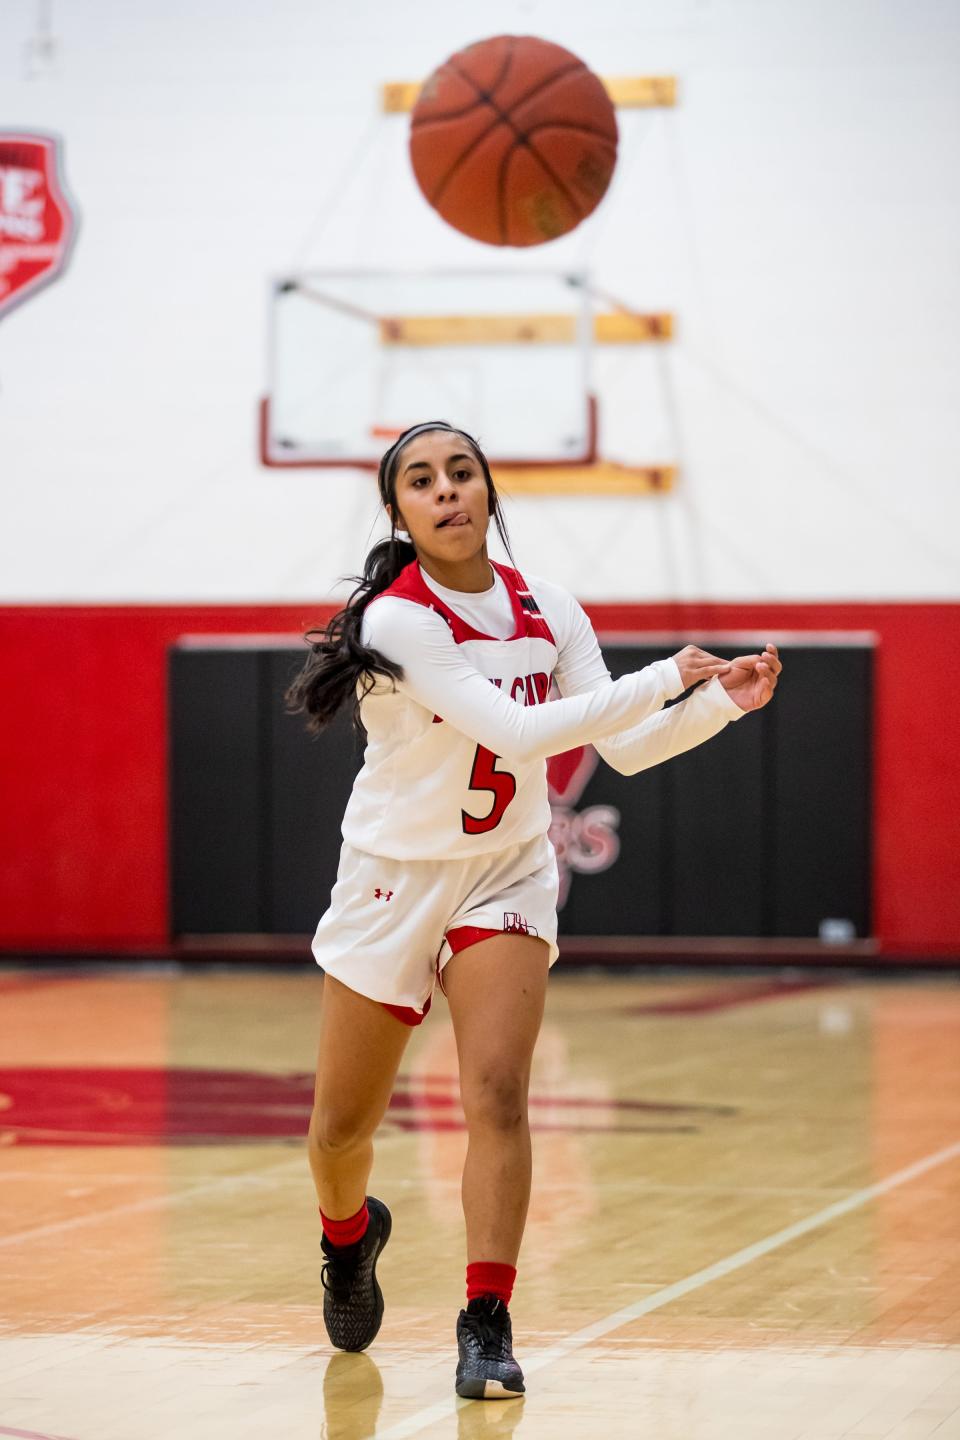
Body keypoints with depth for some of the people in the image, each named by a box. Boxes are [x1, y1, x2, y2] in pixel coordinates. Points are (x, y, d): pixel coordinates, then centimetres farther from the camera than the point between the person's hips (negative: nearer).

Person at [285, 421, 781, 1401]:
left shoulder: (545, 610, -4)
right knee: (343, 1127, 9)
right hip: (393, 879, -2)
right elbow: (519, 732, -29)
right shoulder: (396, 620, -21)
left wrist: (722, 700, -17)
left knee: (496, 1096, -18)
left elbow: (624, 746, -1)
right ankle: (349, 1236, 44)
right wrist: (666, 676, -28)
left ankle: (486, 1326, -12)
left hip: (505, 879, 2)